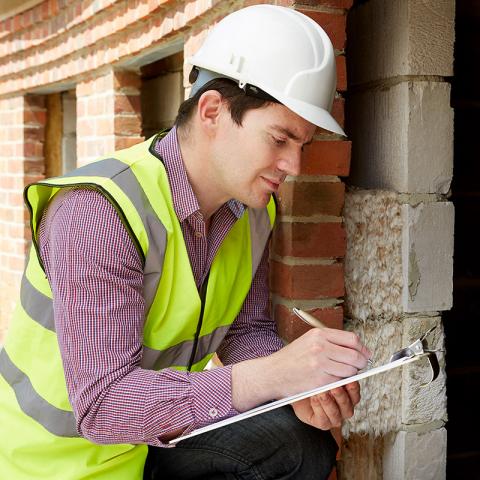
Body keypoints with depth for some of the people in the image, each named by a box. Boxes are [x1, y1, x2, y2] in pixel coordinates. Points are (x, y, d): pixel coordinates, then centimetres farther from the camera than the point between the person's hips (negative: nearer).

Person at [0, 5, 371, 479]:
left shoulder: (253, 209, -4)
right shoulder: (96, 210, -28)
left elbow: (247, 331, 3)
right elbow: (103, 402, -33)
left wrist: (300, 385, -19)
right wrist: (274, 374, -39)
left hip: (158, 437, 6)